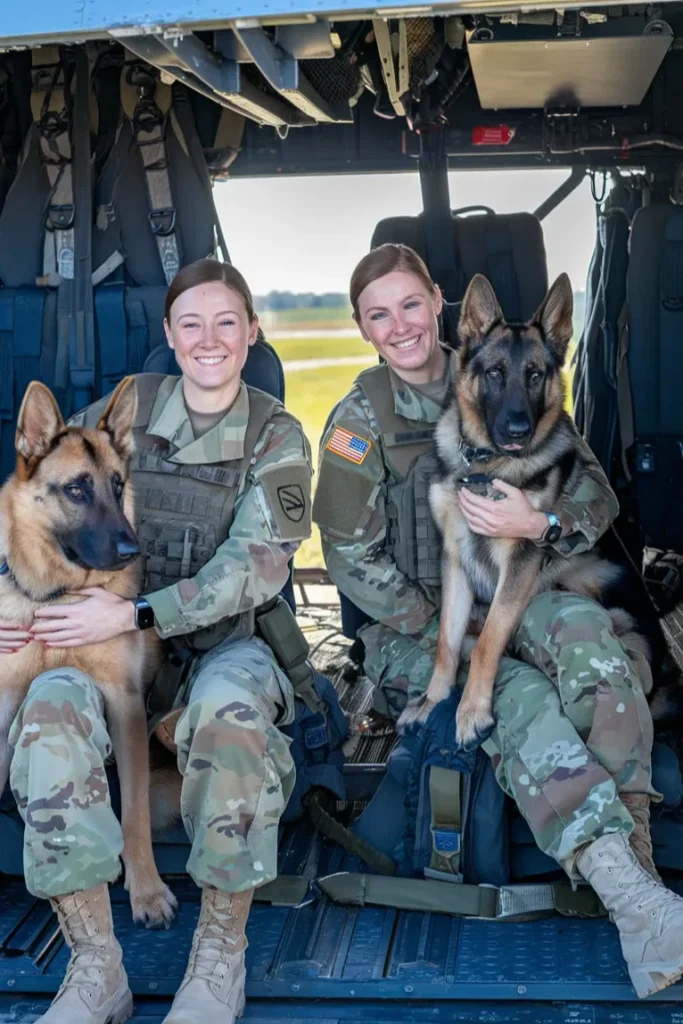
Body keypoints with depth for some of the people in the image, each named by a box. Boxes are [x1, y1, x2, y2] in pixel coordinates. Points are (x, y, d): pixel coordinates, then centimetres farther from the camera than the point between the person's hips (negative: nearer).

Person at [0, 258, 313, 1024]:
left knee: (230, 709, -38)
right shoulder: (125, 407, 6)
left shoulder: (275, 437, 0)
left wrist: (136, 614, -19)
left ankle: (221, 959, -18)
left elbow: (255, 567, -10)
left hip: (226, 639, -2)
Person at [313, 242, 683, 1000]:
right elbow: (352, 559, -4)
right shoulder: (359, 420, -1)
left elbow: (597, 496, 1)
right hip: (411, 618, -2)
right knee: (522, 698, -33)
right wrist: (439, 626, -12)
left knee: (585, 634, -33)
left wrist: (539, 523, -21)